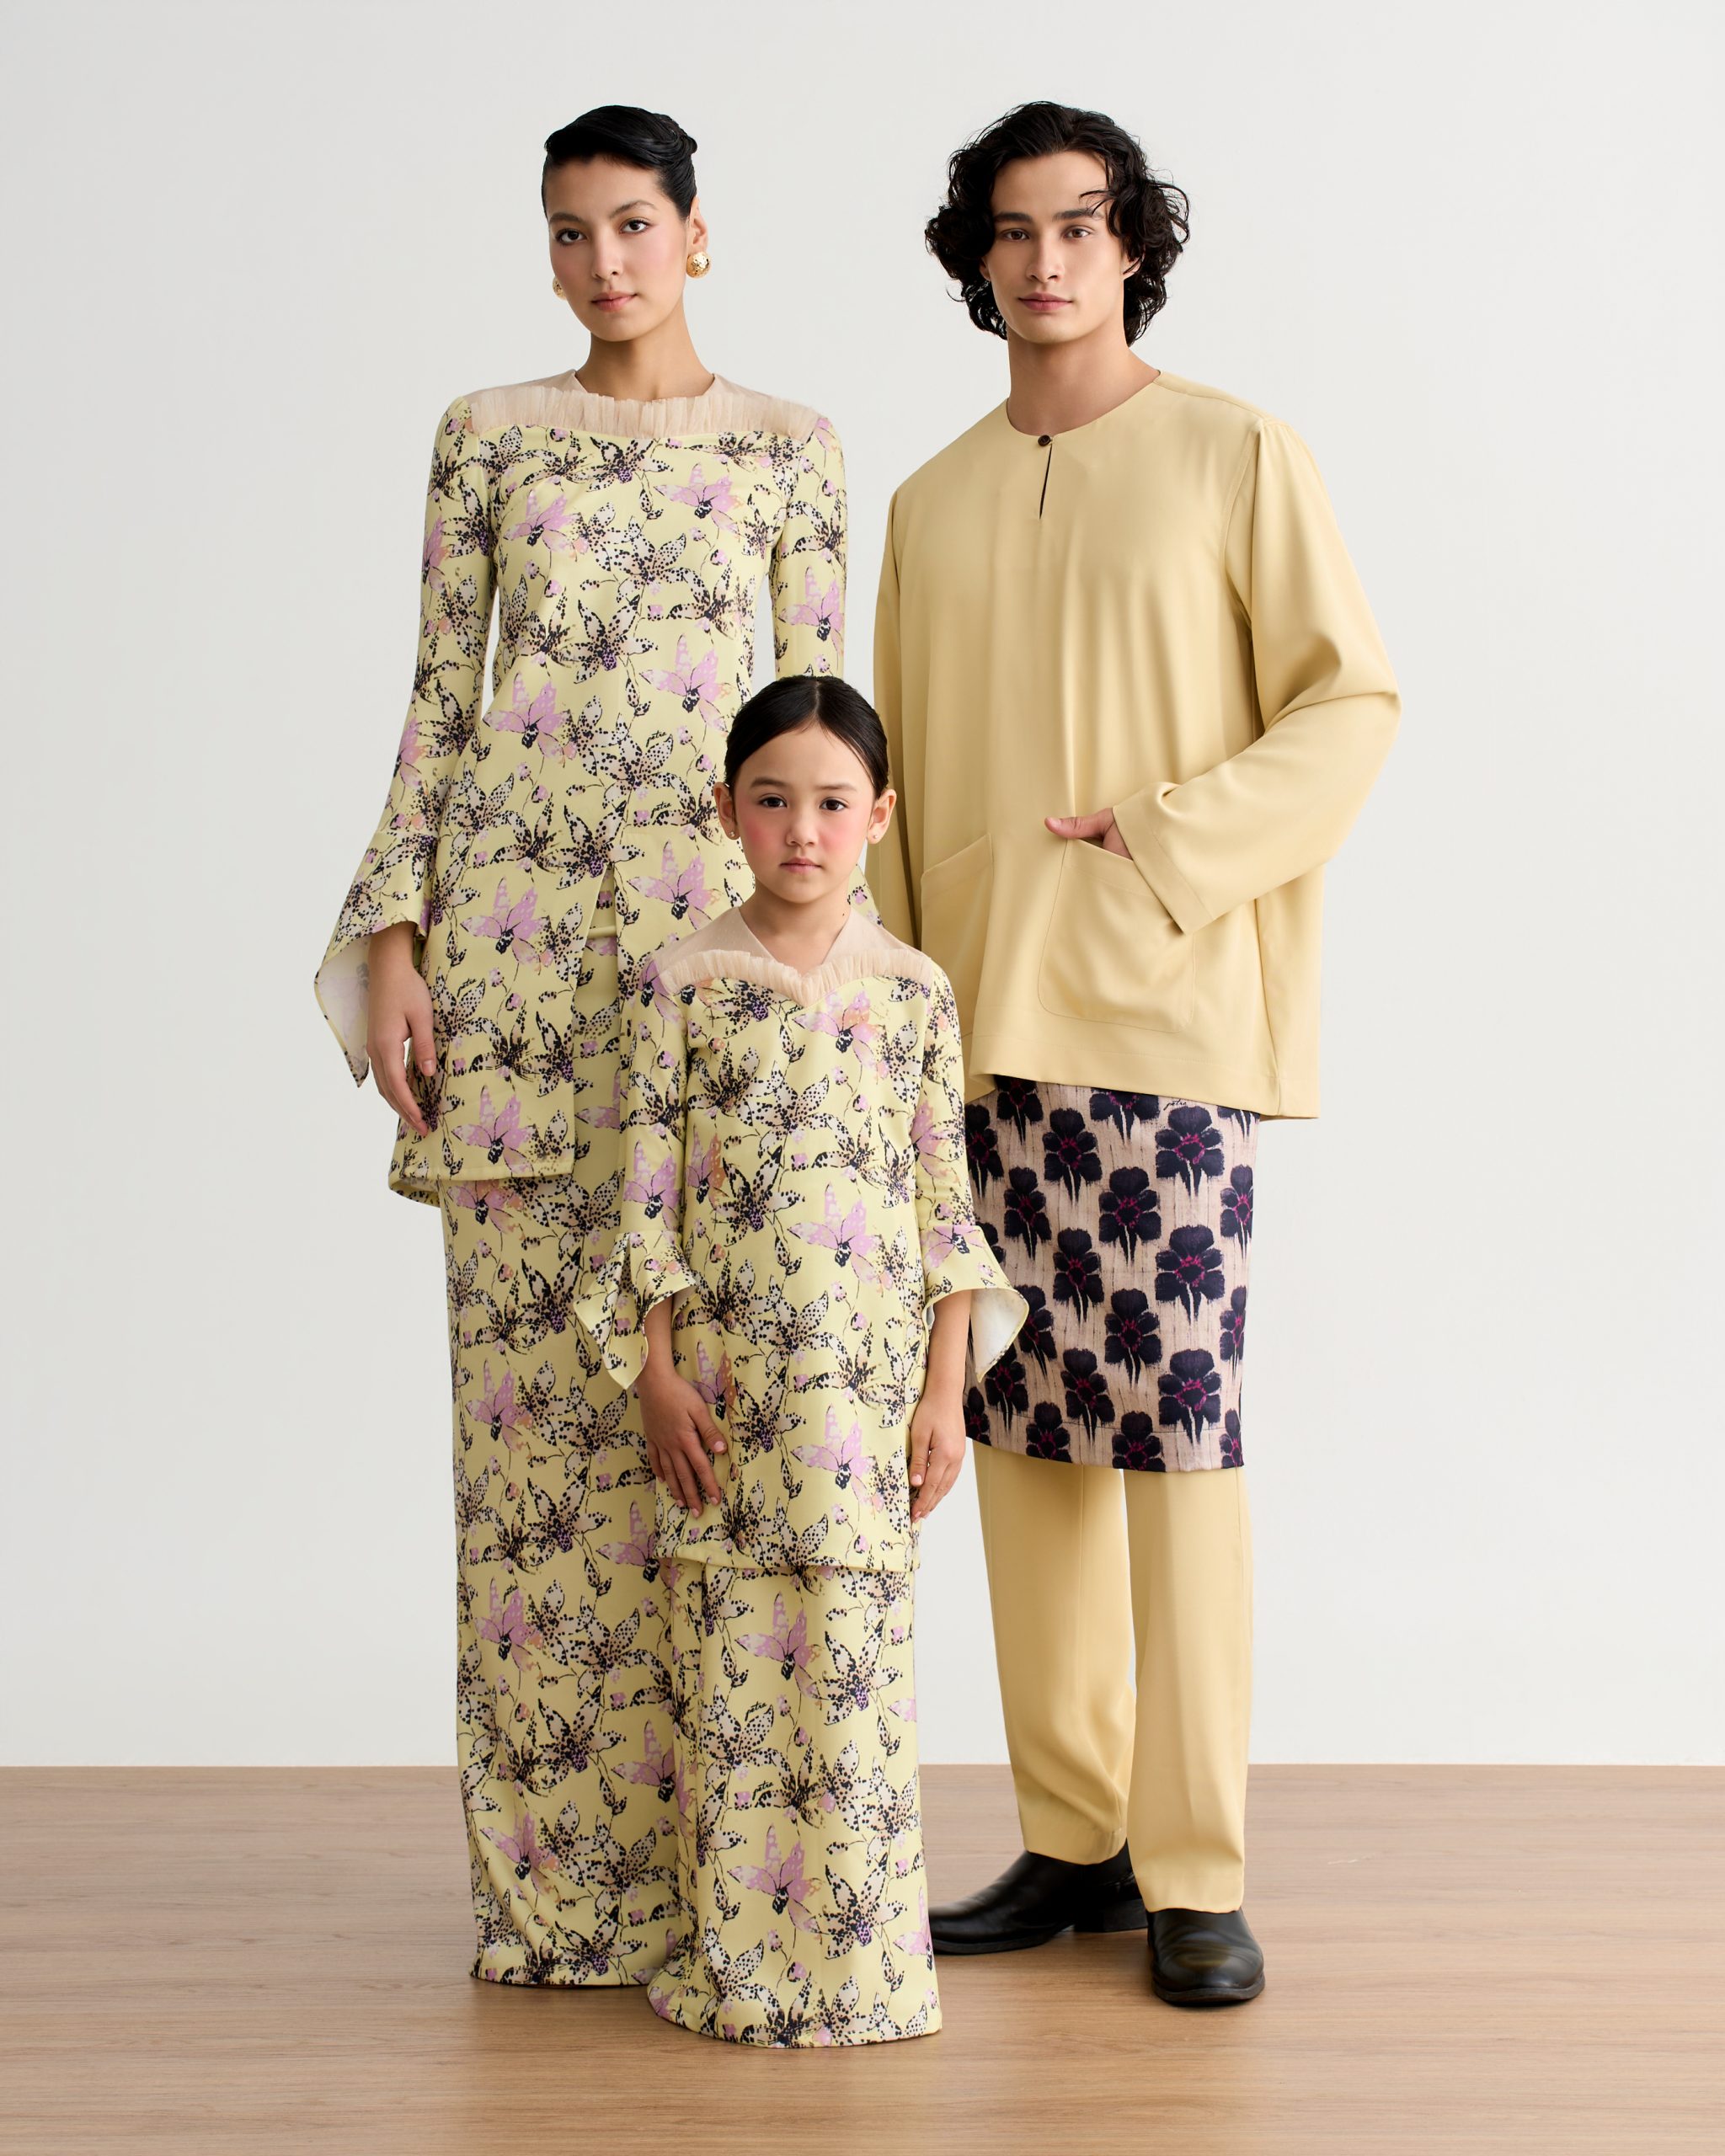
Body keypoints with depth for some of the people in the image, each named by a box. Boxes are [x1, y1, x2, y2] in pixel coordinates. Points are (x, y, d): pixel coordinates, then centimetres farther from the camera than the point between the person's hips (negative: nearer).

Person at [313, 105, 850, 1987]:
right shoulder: (489, 436, 11)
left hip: (722, 931, 0)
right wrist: (394, 942, 0)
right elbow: (438, 700, 9)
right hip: (515, 931, 1)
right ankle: (549, 1869, 8)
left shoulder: (789, 449, 9)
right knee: (530, 1371, 0)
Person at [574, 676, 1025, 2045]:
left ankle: (860, 1955, 10)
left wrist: (947, 1391, 0)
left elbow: (945, 1194, 4)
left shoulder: (913, 990, 4)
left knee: (858, 1660, 1)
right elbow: (649, 1185, 1)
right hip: (724, 1380, 0)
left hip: (868, 1379, 0)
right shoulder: (687, 980, 1)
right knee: (728, 1661, 3)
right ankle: (736, 1949, 13)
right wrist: (656, 1374, -4)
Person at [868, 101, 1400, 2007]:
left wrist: (1164, 844, -13)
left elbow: (1352, 705, -2)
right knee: (1026, 1430, 6)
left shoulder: (1235, 457, 3)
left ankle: (1195, 1873, 0)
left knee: (1176, 1427, -7)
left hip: (1164, 1010, -4)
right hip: (980, 1024, 5)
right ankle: (1073, 1840, 15)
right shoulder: (932, 504, 16)